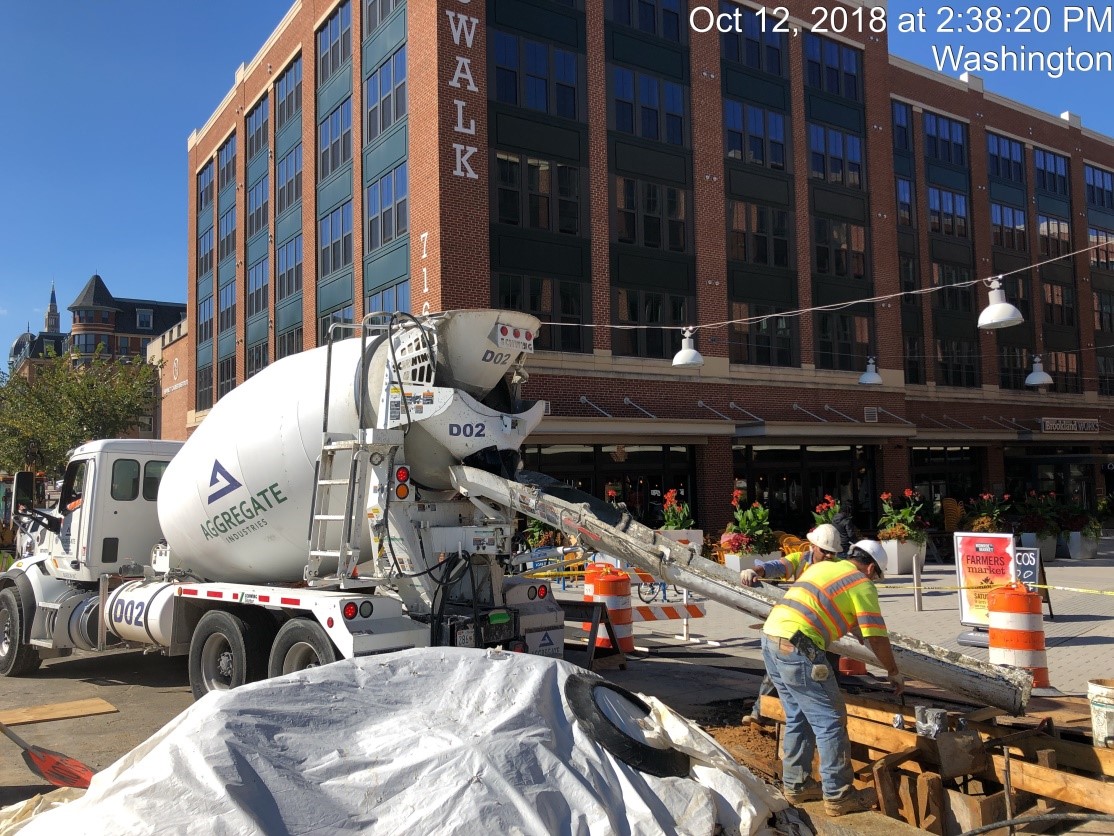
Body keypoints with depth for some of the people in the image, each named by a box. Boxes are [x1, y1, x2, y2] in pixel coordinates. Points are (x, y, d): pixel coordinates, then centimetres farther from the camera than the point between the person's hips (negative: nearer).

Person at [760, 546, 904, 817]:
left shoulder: (821, 566, 23)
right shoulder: (862, 584, 2)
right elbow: (877, 637, 0)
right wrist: (893, 672, 14)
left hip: (770, 638, 8)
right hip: (798, 648, -8)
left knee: (798, 718, 20)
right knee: (830, 721, 3)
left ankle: (796, 785, 29)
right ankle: (838, 796, 10)